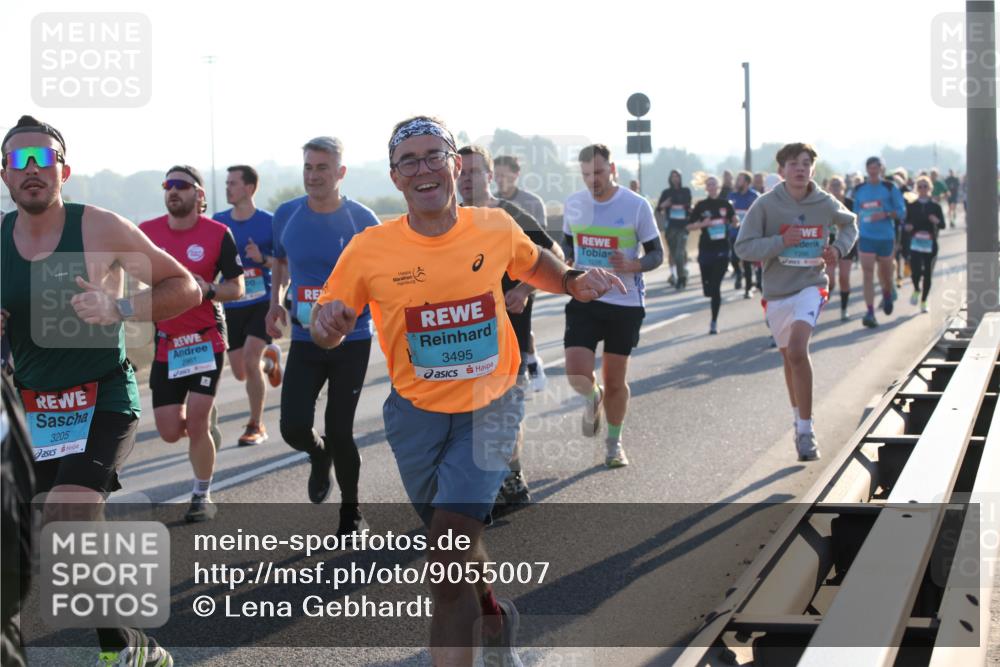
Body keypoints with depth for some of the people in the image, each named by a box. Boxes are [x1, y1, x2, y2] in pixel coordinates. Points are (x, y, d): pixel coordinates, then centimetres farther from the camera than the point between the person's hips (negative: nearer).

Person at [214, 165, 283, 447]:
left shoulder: (268, 222, -7)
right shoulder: (218, 222, 3)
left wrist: (262, 258, -20)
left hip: (262, 303, -4)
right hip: (232, 305, 4)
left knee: (250, 360, -19)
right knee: (240, 373, 7)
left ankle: (256, 426, -3)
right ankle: (270, 358, 43)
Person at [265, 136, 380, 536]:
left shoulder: (362, 220, -8)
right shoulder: (287, 215, 2)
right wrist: (276, 302, 5)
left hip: (351, 341, -3)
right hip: (304, 340, 3)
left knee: (339, 432, -1)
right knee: (294, 427, -10)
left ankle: (351, 511, 22)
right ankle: (319, 456, 28)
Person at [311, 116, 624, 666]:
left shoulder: (496, 228, -9)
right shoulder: (369, 249, -13)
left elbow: (534, 264, 15)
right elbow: (327, 333, -4)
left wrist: (574, 282, -3)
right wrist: (328, 324, -27)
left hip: (488, 407, -1)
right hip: (416, 413, 2)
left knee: (449, 556, -16)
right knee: (454, 541, 20)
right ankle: (494, 615, 51)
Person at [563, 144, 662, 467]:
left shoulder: (637, 206, -7)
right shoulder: (574, 203, 3)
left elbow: (657, 254, -2)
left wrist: (633, 265, -23)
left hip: (625, 304, -2)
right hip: (584, 299, 2)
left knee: (615, 382, 6)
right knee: (577, 375, -14)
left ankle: (614, 441, 28)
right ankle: (593, 397, 22)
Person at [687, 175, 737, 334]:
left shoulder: (725, 204, 3)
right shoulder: (701, 206, 1)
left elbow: (734, 222, 13)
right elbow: (689, 226, 3)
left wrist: (733, 219, -10)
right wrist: (702, 224, -15)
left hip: (722, 250, -1)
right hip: (706, 249, 1)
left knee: (716, 286, -8)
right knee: (708, 288, 6)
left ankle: (714, 322, -1)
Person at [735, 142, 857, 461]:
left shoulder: (825, 203, -2)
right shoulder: (766, 204, -7)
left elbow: (849, 224, 20)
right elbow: (744, 247, -9)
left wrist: (839, 248, 1)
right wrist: (780, 242, -21)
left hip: (810, 287, -2)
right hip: (776, 292, 2)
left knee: (797, 351, -23)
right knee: (789, 357, 16)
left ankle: (806, 430, -17)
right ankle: (800, 420, 39)